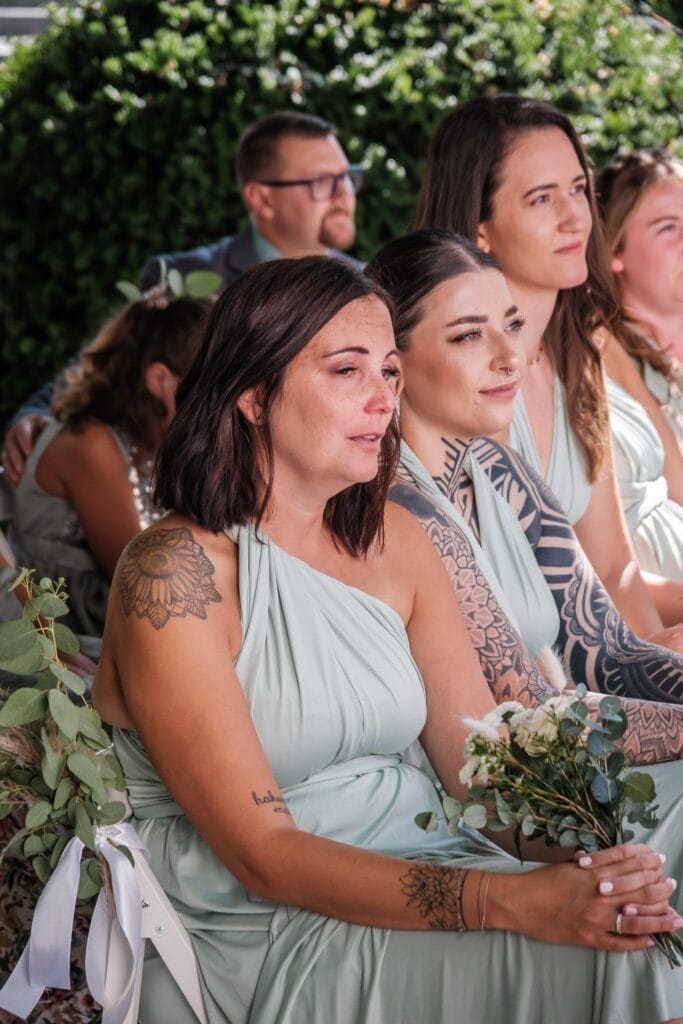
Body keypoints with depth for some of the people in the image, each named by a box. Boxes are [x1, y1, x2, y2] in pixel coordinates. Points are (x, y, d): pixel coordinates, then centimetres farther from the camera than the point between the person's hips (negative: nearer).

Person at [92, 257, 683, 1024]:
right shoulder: (176, 573, -13)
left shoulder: (392, 541, 7)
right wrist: (510, 902, -27)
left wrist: (588, 855, -17)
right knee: (580, 962, -24)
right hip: (265, 935, -6)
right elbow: (262, 855, -18)